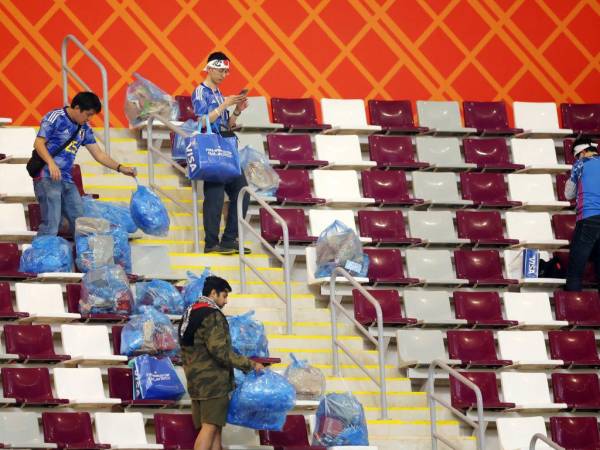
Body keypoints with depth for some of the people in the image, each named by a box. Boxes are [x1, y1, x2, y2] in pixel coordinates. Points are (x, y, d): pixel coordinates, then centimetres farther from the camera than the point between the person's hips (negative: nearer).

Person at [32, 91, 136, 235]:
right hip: (47, 177, -8)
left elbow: (99, 154, 18)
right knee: (51, 224, -16)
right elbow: (38, 143, -12)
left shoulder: (84, 129, 15)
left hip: (67, 180, 8)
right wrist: (51, 163, -27)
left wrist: (120, 168, 6)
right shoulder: (55, 118, -7)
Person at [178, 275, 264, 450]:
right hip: (213, 380, -10)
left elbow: (187, 350, 22)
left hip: (196, 380, 10)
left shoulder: (190, 313, 17)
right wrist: (249, 364, -17)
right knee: (210, 427, -13)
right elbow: (220, 351, -21)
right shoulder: (212, 315, -14)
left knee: (215, 428, 10)